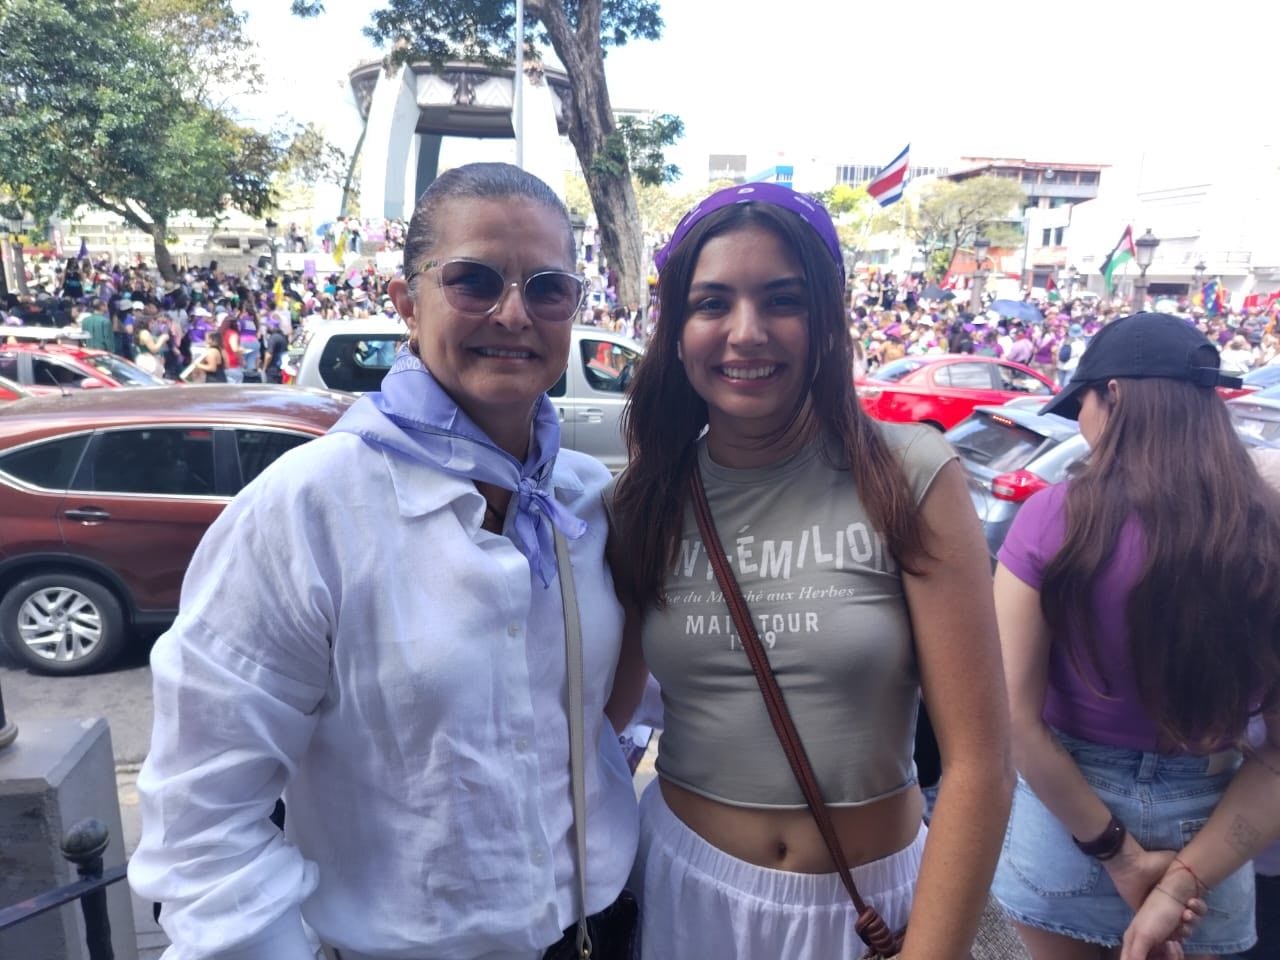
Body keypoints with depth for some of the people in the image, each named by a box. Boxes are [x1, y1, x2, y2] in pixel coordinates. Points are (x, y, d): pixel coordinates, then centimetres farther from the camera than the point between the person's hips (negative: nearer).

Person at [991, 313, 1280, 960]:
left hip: (1065, 819, -2)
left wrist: (1118, 857, -9)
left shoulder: (1056, 517, -19)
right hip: (1204, 821, 2)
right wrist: (1182, 881, -7)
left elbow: (1017, 719, -18)